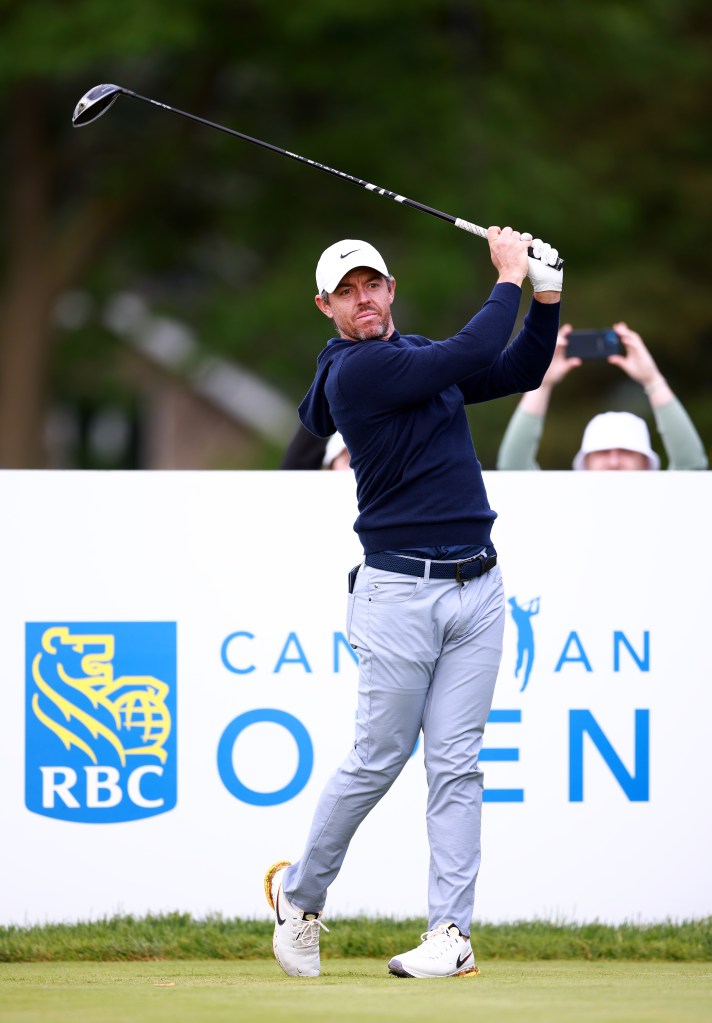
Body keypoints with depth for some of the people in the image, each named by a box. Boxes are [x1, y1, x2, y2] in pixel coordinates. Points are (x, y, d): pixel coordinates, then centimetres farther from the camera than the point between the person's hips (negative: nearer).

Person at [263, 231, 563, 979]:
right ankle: (300, 894, 20)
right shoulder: (358, 370, -12)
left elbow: (520, 371, 20)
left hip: (476, 587, 7)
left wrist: (547, 296, 6)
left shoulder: (421, 356, 14)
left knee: (456, 763, 1)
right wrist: (508, 278, -8)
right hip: (401, 593, -6)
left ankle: (451, 932, -1)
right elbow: (474, 355, -19)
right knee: (378, 758, -1)